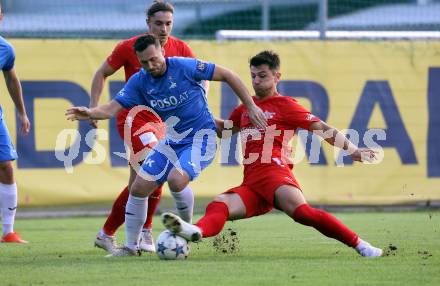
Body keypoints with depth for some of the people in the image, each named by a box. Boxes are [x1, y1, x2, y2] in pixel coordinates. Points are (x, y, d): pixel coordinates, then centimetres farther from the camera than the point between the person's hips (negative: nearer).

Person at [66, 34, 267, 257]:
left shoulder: (184, 67, -16)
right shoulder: (139, 82, -2)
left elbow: (227, 75, -9)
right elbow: (113, 108, -9)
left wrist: (251, 107, -10)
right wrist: (90, 113, -32)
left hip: (201, 137, -6)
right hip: (172, 140, 6)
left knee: (176, 180, -30)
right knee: (138, 189, -1)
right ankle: (131, 247, 15)